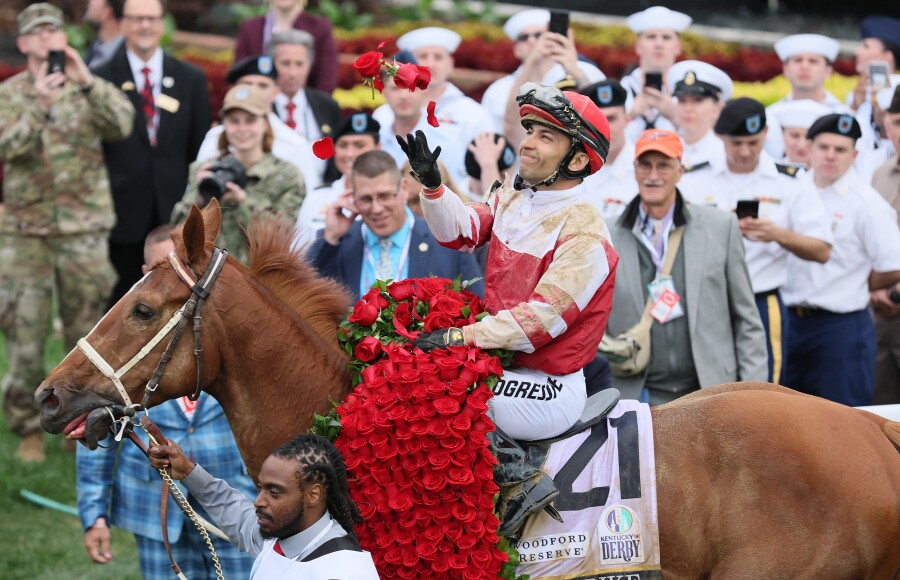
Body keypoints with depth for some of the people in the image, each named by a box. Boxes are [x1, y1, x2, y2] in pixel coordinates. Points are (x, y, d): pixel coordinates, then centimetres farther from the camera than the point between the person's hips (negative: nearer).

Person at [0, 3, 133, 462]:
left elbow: (122, 124, -14)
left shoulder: (89, 91, 5)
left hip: (84, 228, 1)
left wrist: (87, 82, -27)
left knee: (86, 333, 5)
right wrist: (40, 106, -29)